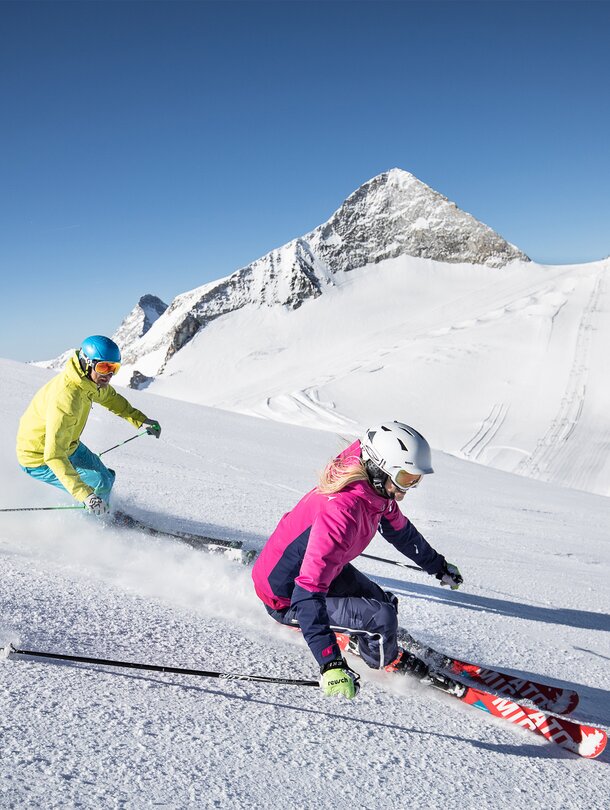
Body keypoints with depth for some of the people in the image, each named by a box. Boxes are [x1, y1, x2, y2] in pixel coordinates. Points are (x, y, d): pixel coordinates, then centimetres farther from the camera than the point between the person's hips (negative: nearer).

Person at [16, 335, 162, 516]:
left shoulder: (90, 379, -11)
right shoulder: (65, 399, -38)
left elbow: (110, 397, 14)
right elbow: (54, 455, -41)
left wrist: (141, 420, 7)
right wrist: (84, 494, -48)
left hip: (69, 446, 9)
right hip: (40, 460, -9)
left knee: (106, 477, 16)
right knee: (100, 484, -17)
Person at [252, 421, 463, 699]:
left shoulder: (376, 490, -9)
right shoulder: (341, 511, -38)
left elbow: (400, 530, 13)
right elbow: (308, 594, -42)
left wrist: (438, 566, 27)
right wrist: (330, 664, -47)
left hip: (322, 570, 9)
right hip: (287, 598, -9)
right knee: (382, 618, -18)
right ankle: (386, 661, 16)